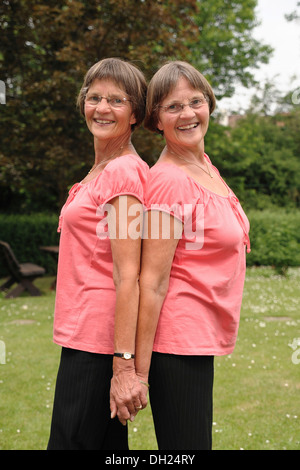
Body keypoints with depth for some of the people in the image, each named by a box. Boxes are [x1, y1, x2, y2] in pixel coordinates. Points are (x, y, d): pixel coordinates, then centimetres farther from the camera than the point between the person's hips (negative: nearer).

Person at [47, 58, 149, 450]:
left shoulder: (123, 172, -14)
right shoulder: (100, 171, 16)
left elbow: (127, 276, -19)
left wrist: (124, 364, -22)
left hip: (96, 341, -9)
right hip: (86, 335, 9)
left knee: (71, 442, -2)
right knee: (107, 444, 17)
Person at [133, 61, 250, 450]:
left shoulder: (205, 167, 10)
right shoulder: (169, 180, -17)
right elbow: (153, 282, -19)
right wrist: (139, 371, -19)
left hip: (202, 339, 9)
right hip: (179, 343, -9)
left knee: (194, 441, 17)